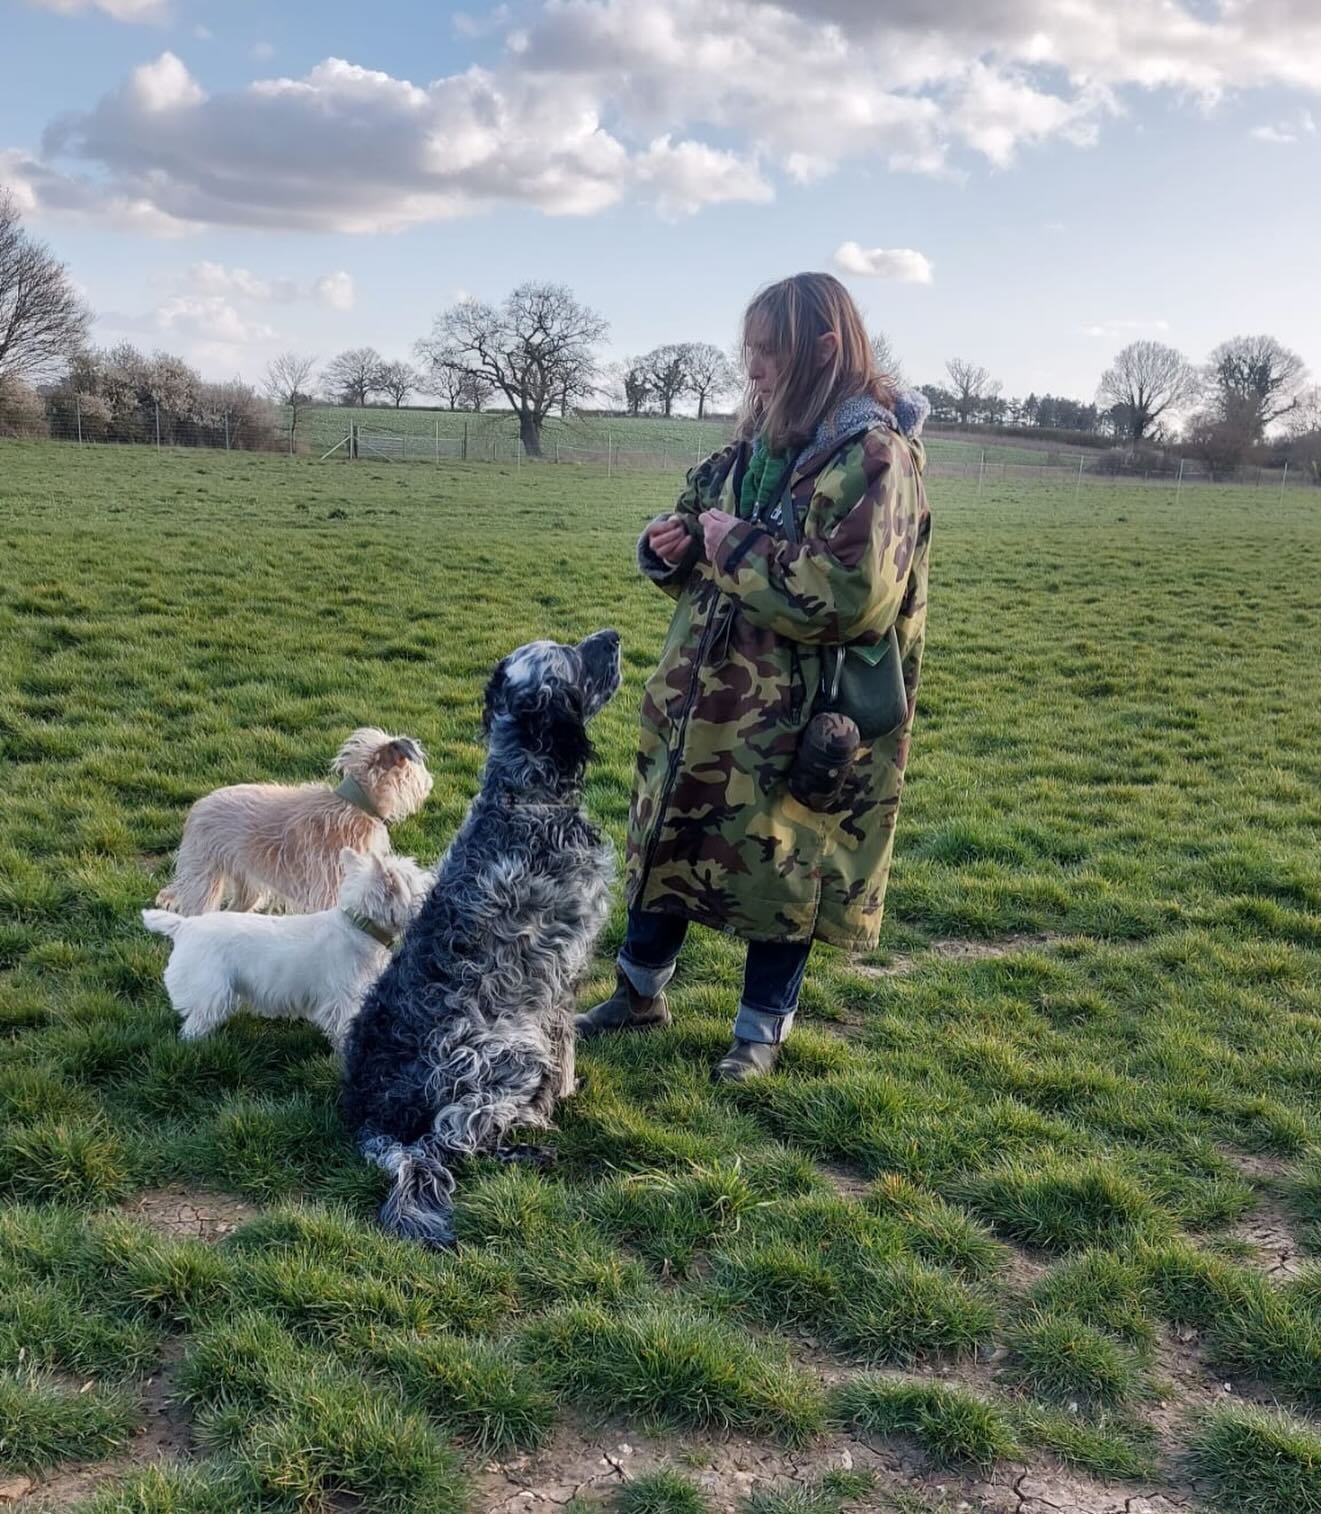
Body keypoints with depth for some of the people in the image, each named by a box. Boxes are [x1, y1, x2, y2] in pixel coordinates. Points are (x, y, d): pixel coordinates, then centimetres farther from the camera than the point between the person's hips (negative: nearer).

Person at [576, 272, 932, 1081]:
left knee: (781, 864, 7)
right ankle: (642, 990, 37)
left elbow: (851, 594, -26)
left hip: (799, 719, -8)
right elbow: (709, 537, 21)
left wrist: (740, 547, -20)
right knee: (670, 838, 17)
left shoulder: (873, 455, -16)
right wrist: (675, 544, -2)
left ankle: (763, 1028, 27)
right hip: (707, 696, 8)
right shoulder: (763, 441, 8)